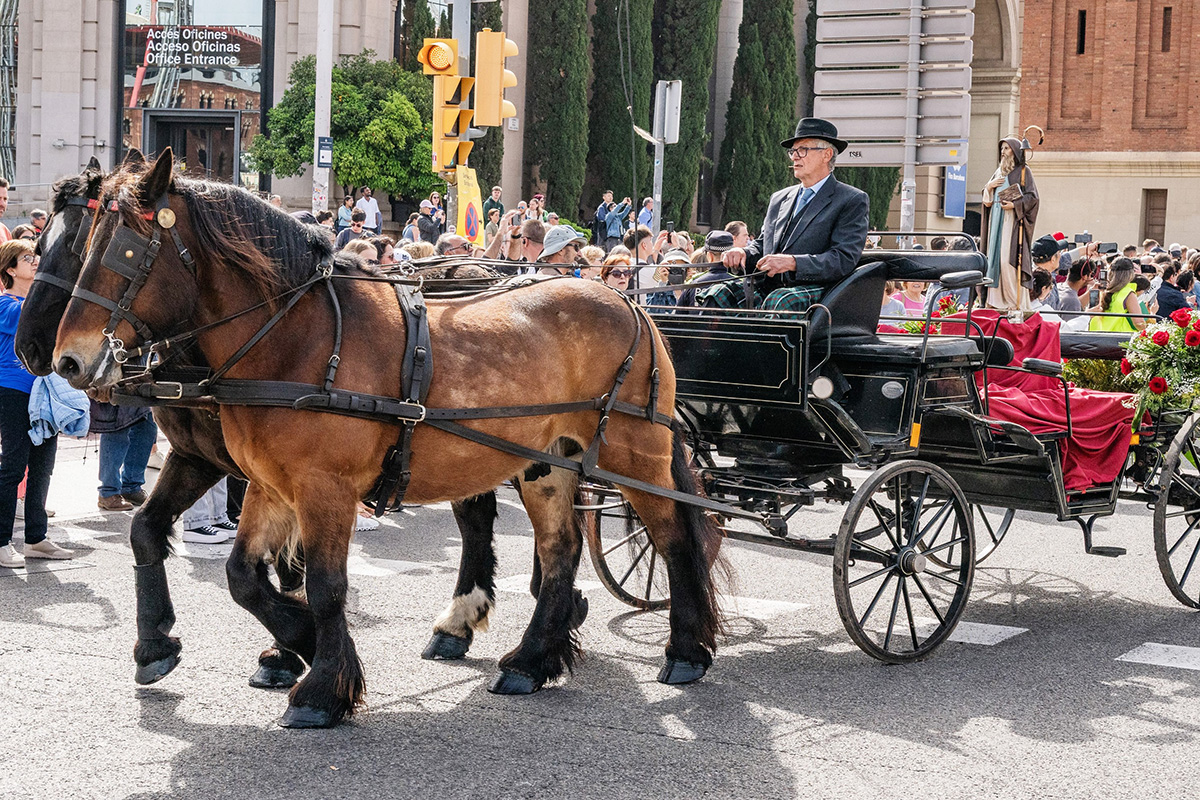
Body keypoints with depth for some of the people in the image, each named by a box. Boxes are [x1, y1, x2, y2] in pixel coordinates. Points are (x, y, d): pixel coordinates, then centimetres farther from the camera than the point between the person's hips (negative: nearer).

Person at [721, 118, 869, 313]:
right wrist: (743, 254, 0)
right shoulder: (779, 198, 24)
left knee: (780, 300, -38)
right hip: (769, 288, 7)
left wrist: (792, 262, -22)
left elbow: (844, 260, -10)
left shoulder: (853, 201, 2)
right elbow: (762, 244, 26)